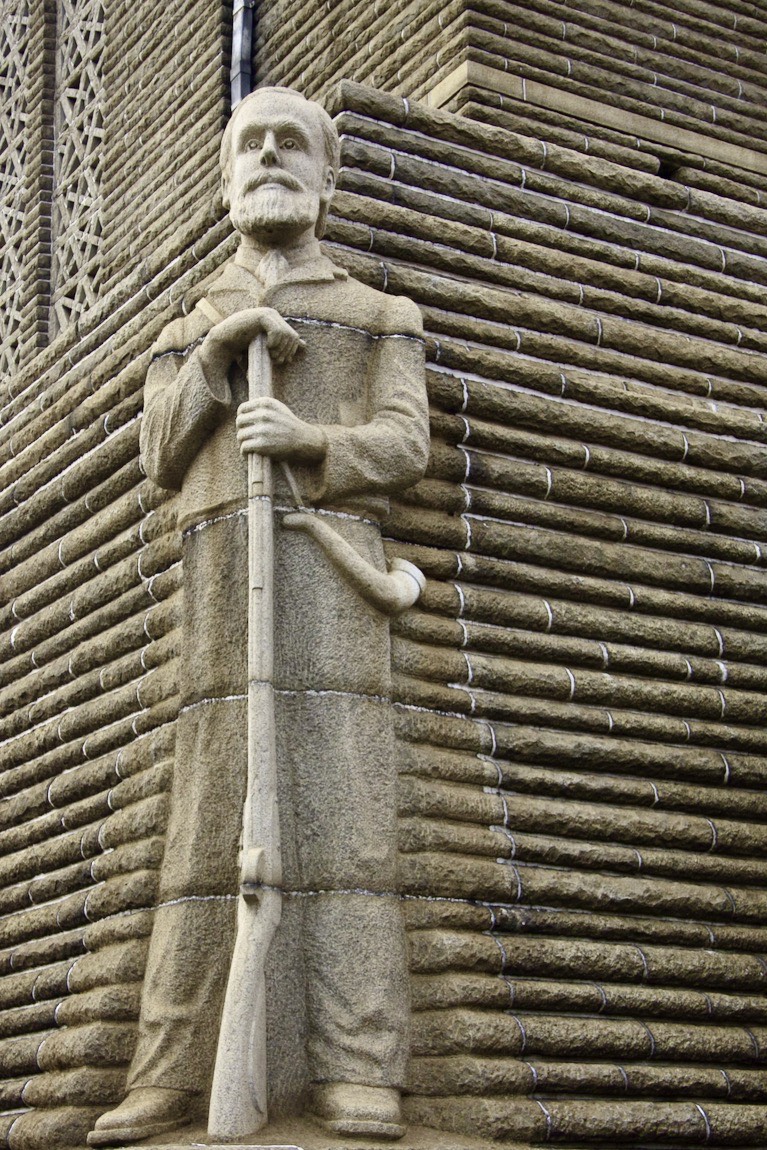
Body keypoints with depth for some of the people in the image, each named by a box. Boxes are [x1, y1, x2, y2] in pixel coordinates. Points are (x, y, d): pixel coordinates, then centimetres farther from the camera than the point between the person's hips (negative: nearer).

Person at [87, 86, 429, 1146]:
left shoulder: (379, 319, 18)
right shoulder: (186, 335, 26)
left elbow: (403, 447, 3)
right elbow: (163, 461, 11)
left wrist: (306, 440, -17)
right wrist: (216, 349, -3)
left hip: (332, 561, -2)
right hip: (224, 580, 2)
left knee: (339, 809, -13)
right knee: (212, 820, -5)